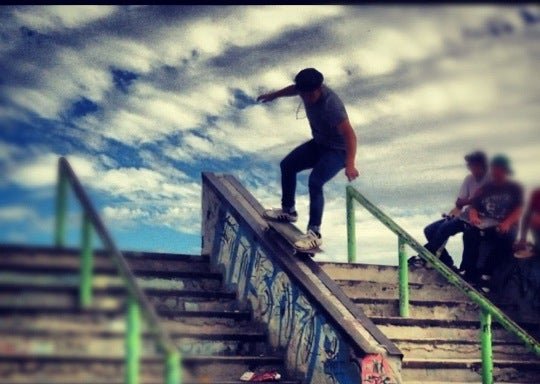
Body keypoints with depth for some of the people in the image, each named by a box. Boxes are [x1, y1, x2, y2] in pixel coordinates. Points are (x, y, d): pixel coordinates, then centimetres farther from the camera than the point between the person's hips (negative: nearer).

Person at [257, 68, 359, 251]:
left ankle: (314, 234, -27)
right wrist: (274, 95, 33)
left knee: (315, 181, -29)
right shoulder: (307, 91, -11)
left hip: (338, 150, -9)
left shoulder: (331, 104, -35)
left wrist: (350, 164, -54)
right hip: (319, 143, 9)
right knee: (287, 165, 17)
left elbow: (349, 134, -42)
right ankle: (288, 211, 35)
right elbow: (293, 89, 16)